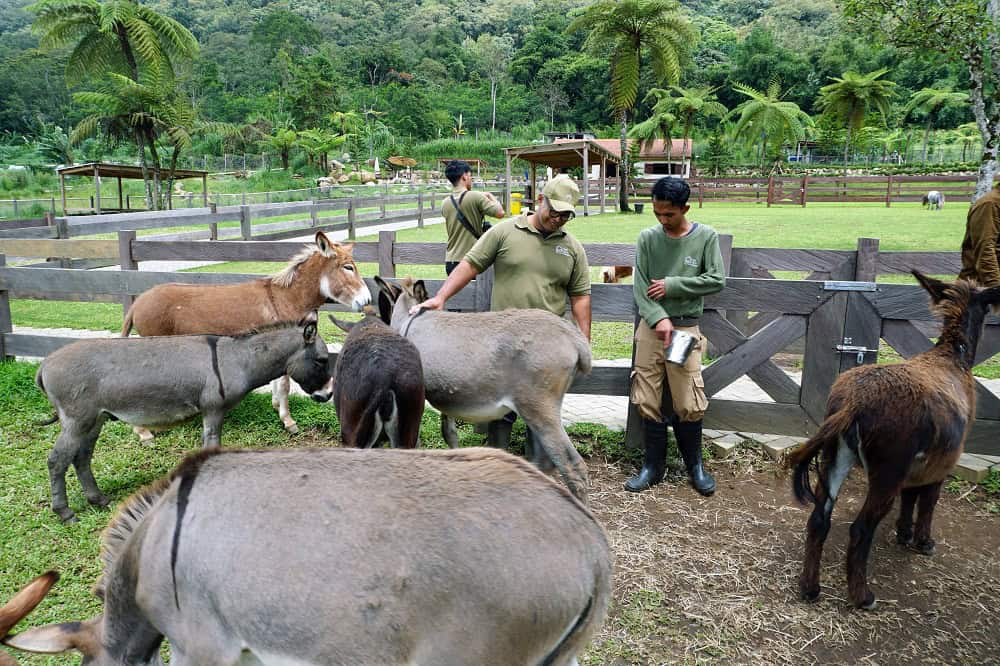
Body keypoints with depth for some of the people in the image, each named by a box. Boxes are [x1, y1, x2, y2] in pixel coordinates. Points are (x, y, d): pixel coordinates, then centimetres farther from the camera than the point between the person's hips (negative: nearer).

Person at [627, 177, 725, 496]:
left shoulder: (706, 237, -1)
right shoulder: (647, 238, 2)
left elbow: (716, 279, -5)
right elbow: (639, 285, -3)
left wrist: (672, 285, -11)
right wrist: (659, 318, -16)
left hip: (686, 328, -2)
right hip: (651, 326, 2)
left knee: (689, 405, -2)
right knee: (647, 402, 4)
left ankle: (694, 464, 21)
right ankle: (654, 466, 19)